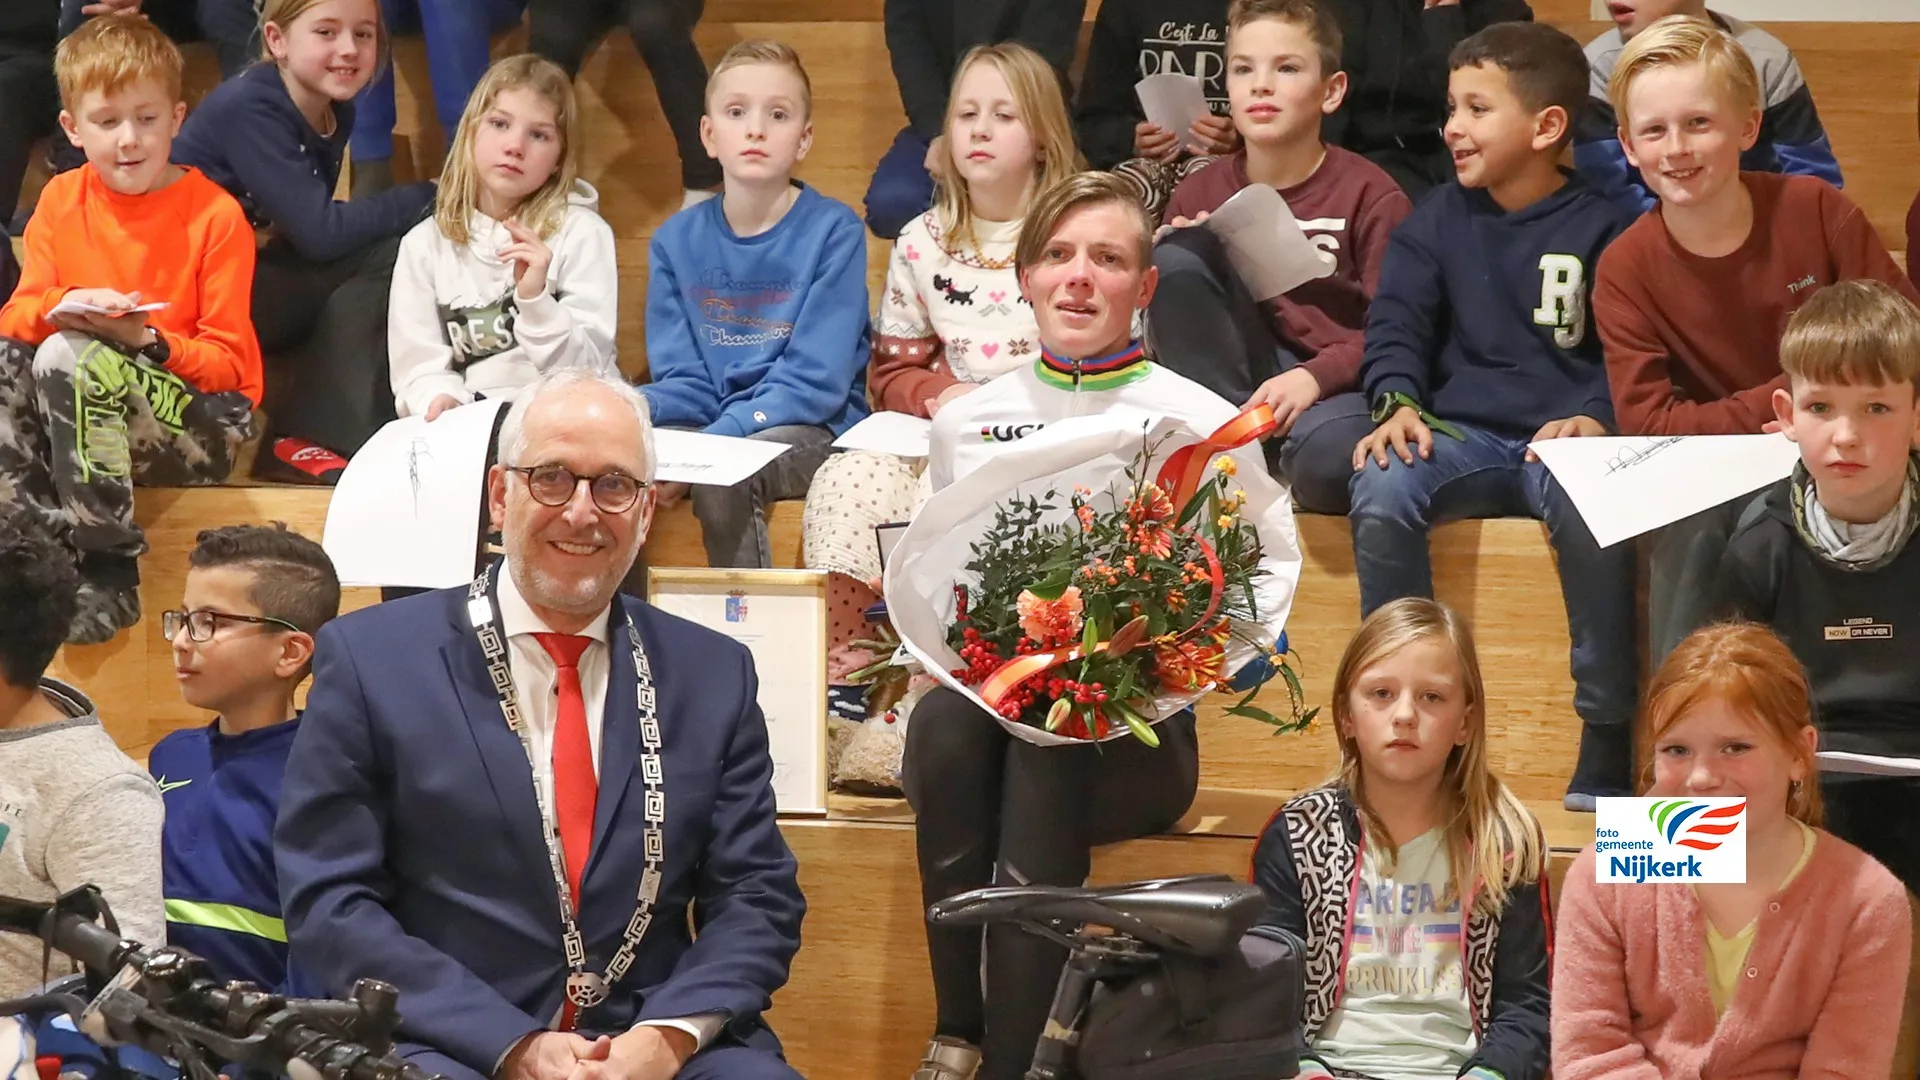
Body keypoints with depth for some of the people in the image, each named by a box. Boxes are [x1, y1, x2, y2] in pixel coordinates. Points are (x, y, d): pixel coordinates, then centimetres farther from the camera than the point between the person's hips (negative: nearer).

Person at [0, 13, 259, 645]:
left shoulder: (215, 215, -6)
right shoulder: (61, 202, 7)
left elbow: (227, 363, -6)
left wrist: (145, 339, -23)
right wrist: (61, 305, -19)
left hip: (201, 421, -5)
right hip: (74, 410, 5)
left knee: (69, 357, -32)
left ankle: (107, 572, -29)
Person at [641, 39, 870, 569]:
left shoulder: (834, 232, -8)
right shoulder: (677, 241, 5)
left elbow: (815, 383, -13)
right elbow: (684, 382, 5)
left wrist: (705, 447, -25)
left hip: (813, 428, -4)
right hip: (706, 426, 4)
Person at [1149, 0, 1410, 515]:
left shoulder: (1370, 195, -6)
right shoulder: (1199, 192, 5)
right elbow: (1165, 301, 11)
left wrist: (1314, 376, -25)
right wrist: (1181, 264, -11)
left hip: (1339, 384, -4)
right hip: (1234, 378, 4)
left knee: (1329, 461, -41)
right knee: (1177, 258, -22)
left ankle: (1277, 456, -4)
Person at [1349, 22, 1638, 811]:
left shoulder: (1603, 228, 3)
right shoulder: (1437, 220, 12)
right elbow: (1397, 320, 4)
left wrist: (1595, 419, -22)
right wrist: (1398, 403, -17)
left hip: (1565, 434, -3)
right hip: (1459, 430, 3)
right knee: (1380, 491, -30)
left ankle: (1608, 732, -24)